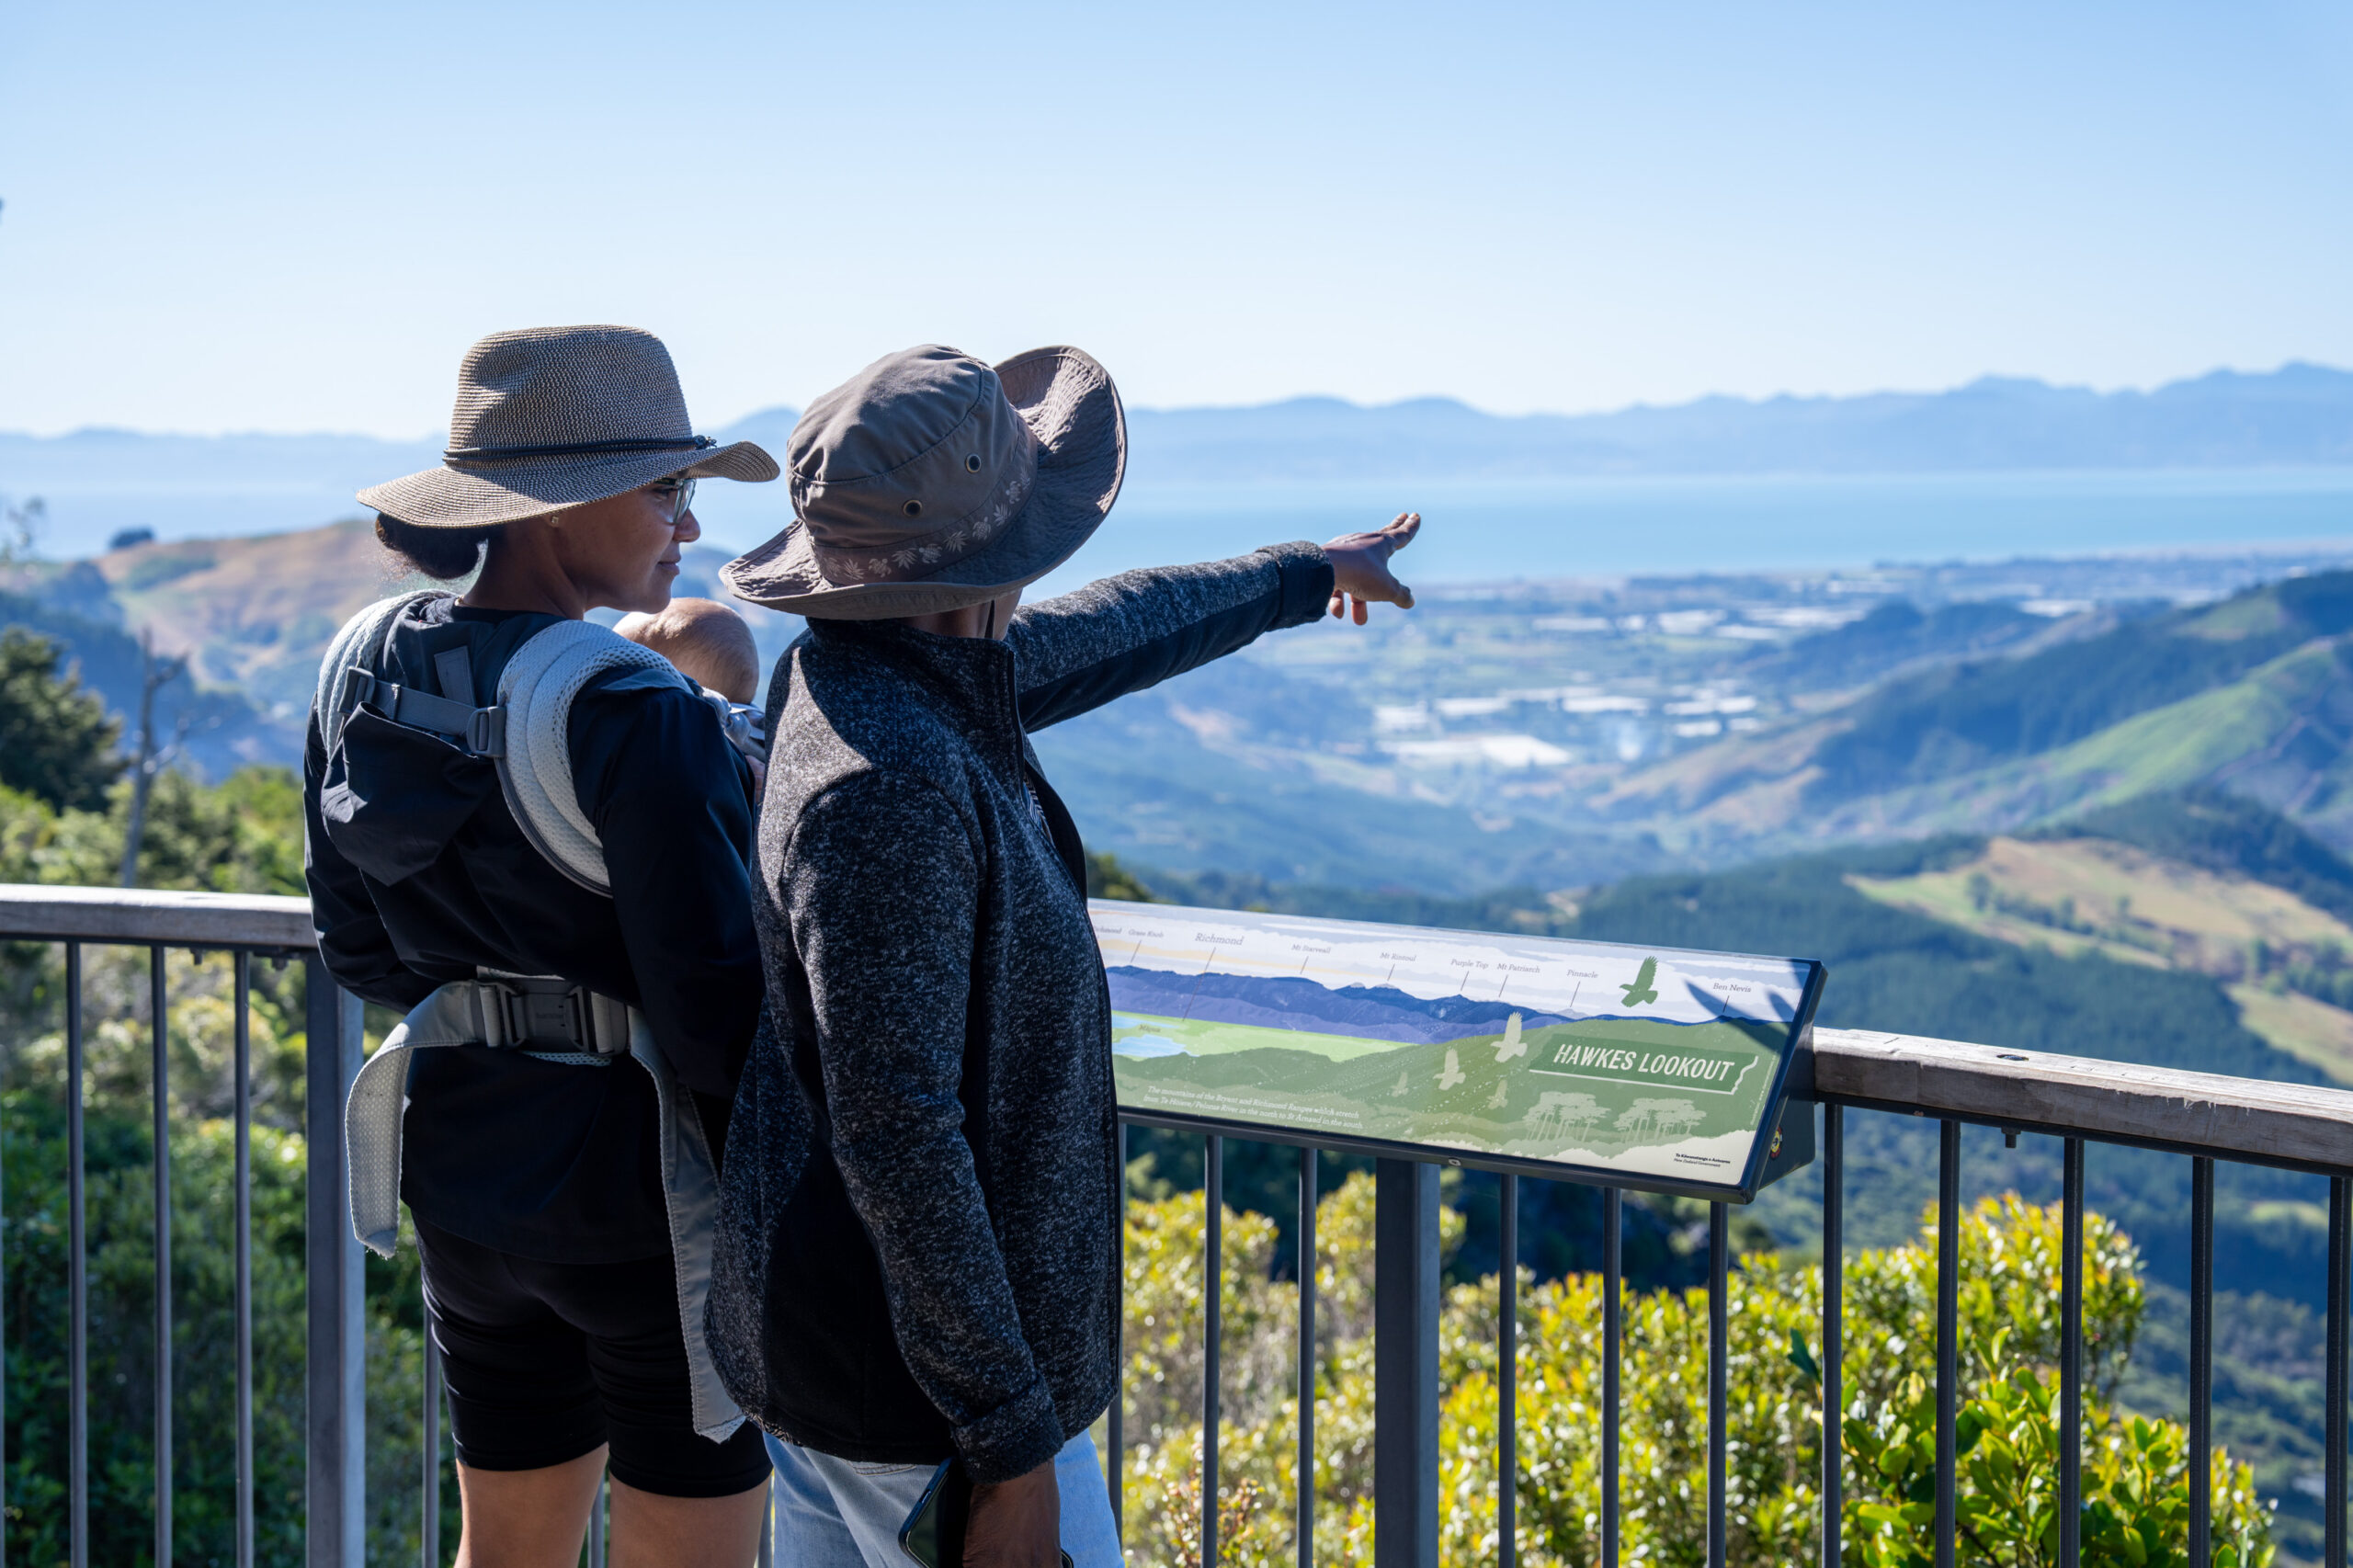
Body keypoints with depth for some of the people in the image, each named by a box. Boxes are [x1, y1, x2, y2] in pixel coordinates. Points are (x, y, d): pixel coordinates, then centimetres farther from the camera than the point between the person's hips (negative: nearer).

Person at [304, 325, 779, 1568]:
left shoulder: (367, 664, -1)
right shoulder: (629, 717, -23)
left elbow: (360, 947, 9)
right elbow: (716, 1013, -21)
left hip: (462, 1157, 7)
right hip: (650, 1190, -7)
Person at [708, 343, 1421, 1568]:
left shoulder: (860, 665, 3)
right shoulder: (885, 784, -28)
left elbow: (1098, 637, 23)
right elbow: (897, 1138, -28)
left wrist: (1303, 575, 39)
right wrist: (1011, 1439, -23)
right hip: (918, 1374, -10)